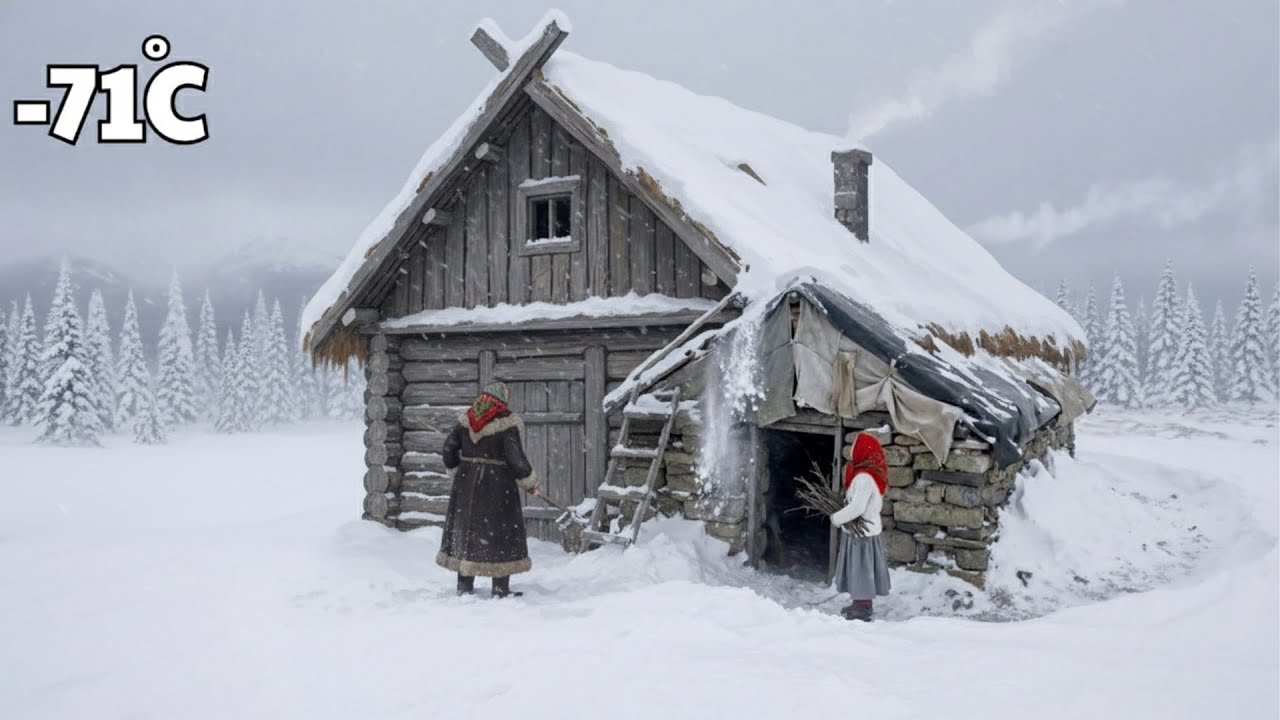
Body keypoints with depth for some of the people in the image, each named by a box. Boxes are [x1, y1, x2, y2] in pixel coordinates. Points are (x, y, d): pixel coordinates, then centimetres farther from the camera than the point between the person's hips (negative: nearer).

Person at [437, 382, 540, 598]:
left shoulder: (465, 420, 4)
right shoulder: (506, 423, -13)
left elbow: (449, 448, 8)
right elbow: (516, 458, -15)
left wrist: (456, 471, 23)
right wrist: (530, 482, -1)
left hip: (467, 483, 5)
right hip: (498, 484, -5)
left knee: (466, 529, 14)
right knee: (501, 533, 4)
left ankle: (465, 586, 20)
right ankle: (500, 589, 6)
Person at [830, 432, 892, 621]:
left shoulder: (864, 478, -24)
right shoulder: (872, 474, 6)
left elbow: (857, 507, -28)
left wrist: (835, 518, -15)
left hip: (860, 534, -9)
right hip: (865, 531, 9)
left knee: (861, 570, 1)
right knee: (861, 570, 18)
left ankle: (862, 610, 9)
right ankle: (861, 604, 29)